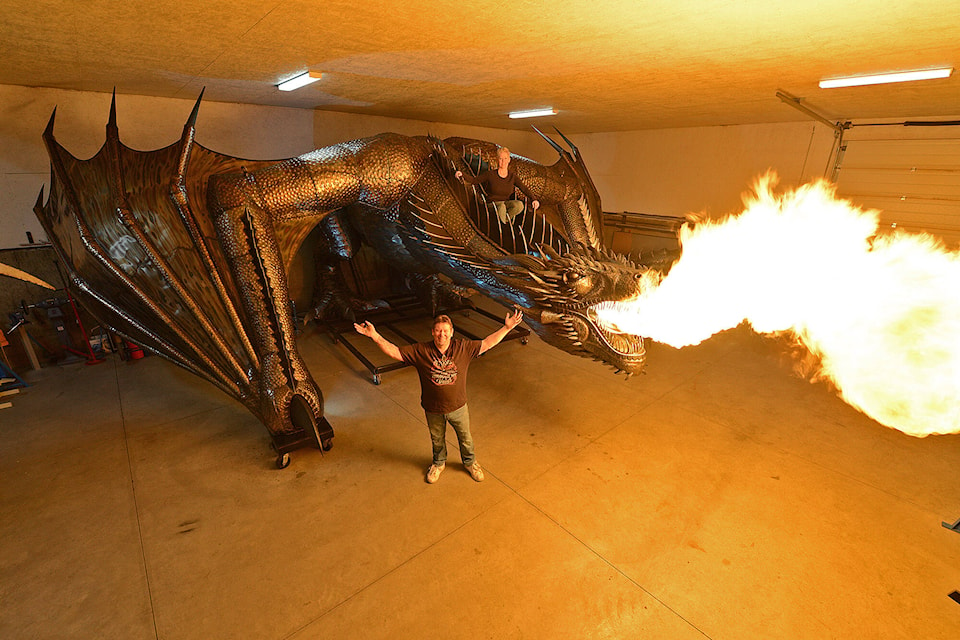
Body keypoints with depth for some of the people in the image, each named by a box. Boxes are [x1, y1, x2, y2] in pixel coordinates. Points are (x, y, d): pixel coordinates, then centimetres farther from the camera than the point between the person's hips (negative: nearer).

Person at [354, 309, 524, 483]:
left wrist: (507, 328, -13)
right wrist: (374, 335, -27)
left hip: (458, 406, 0)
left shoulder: (463, 347, -15)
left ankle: (470, 462, 53)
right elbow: (394, 351, -16)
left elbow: (487, 343, -8)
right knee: (437, 439, 25)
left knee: (465, 437, 23)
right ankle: (438, 463, 56)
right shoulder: (420, 351, -17)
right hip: (433, 409, 0)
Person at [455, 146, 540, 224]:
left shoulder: (513, 176, 1)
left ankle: (506, 217, -6)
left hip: (507, 203, 3)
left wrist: (534, 199, -20)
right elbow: (474, 180, 3)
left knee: (519, 205, -31)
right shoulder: (490, 174, -5)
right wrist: (462, 174, -13)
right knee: (501, 207, -40)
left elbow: (524, 188, -4)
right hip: (493, 203, -3)